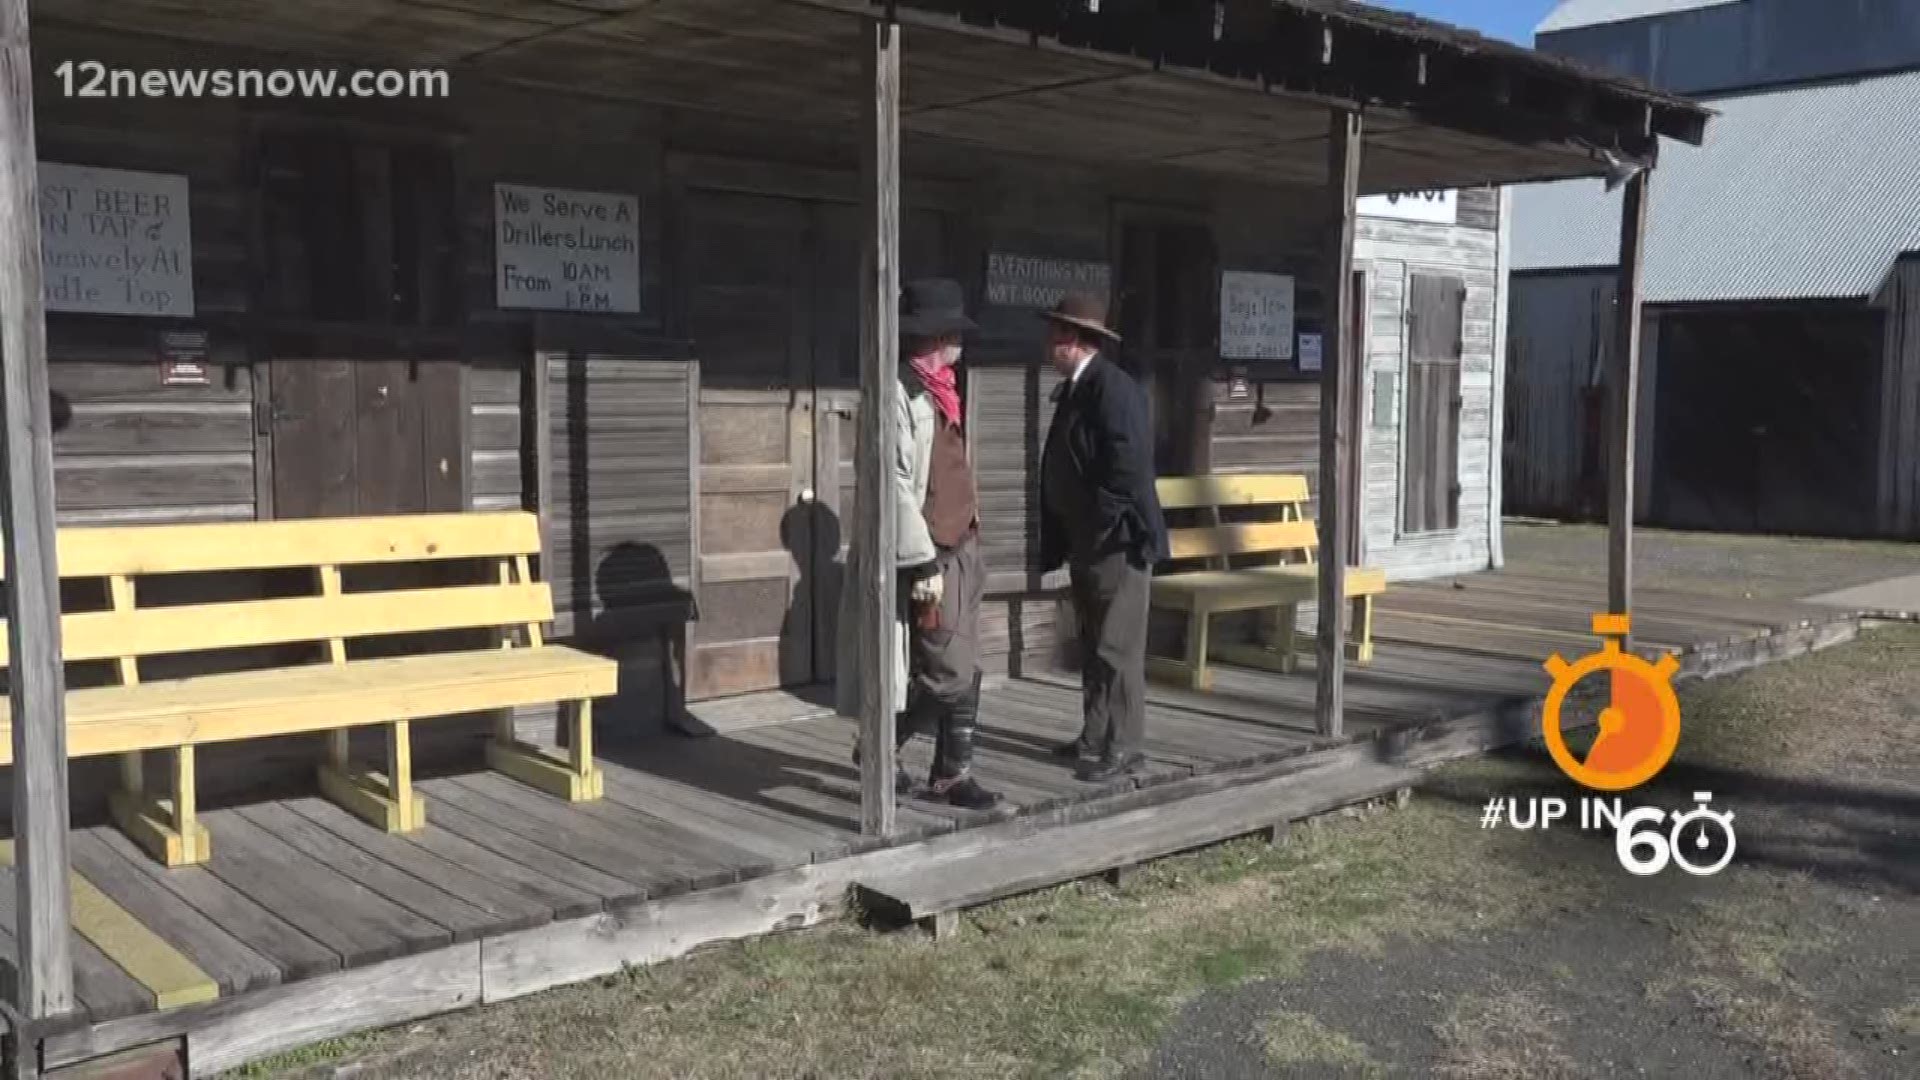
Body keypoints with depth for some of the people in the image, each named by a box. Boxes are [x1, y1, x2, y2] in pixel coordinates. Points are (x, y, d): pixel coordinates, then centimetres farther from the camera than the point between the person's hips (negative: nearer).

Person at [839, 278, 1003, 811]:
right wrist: (922, 563, -21)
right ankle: (881, 745, 11)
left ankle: (952, 773, 21)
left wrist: (969, 545, 19)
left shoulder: (940, 390, 14)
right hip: (930, 555, -9)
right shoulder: (899, 392, -15)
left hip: (961, 550, 9)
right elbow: (895, 484, -20)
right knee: (952, 672, -5)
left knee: (962, 670, 12)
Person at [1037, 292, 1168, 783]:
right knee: (1093, 645, 16)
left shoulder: (1113, 388, -17)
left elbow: (1129, 466, -23)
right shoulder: (1074, 388, 13)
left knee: (1117, 647, -3)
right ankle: (1096, 737, 25)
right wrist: (1062, 538, 15)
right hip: (1087, 542, 10)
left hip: (1117, 541, -10)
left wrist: (1108, 531, -18)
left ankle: (1123, 746, 5)